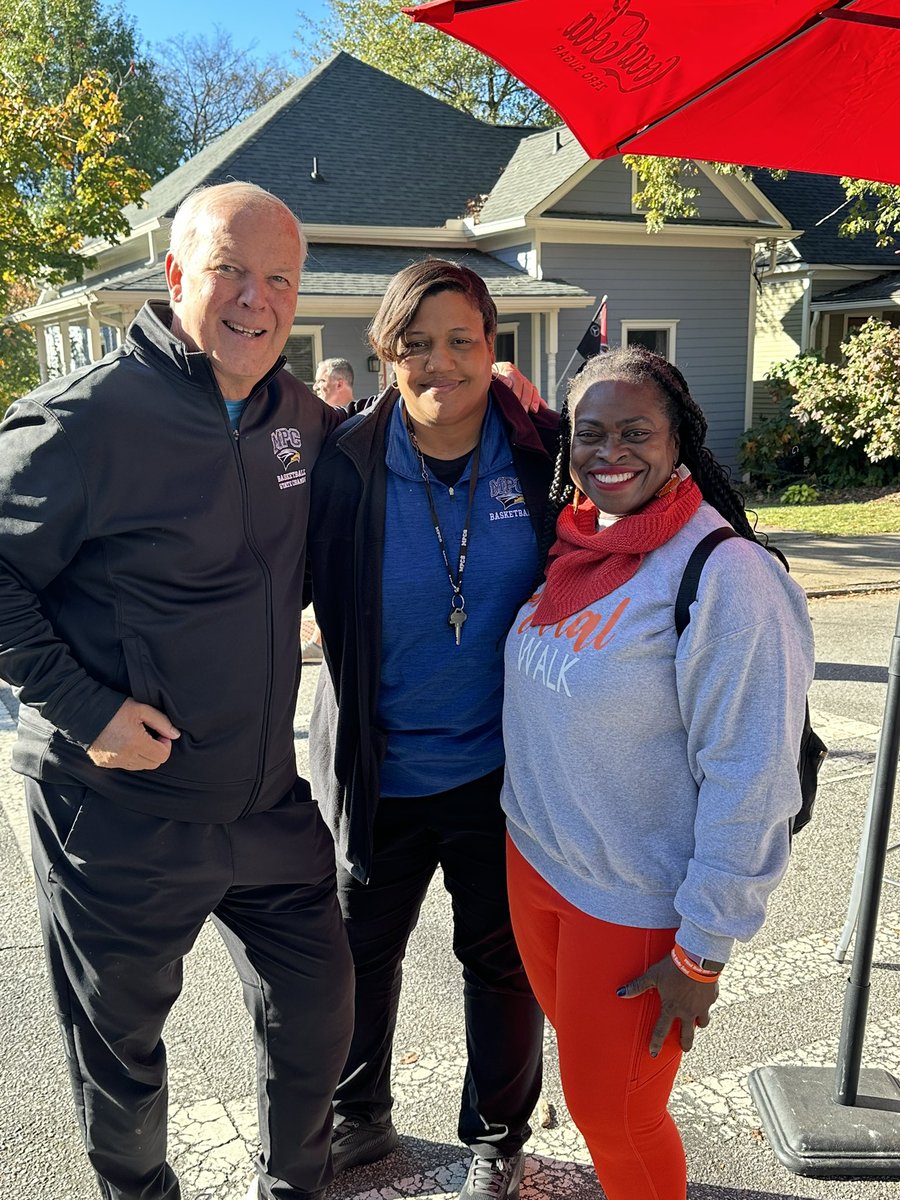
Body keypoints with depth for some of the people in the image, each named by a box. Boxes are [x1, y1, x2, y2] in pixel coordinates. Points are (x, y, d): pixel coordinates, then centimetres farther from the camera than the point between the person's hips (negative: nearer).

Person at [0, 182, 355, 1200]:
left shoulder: (296, 412, 3)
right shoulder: (88, 418, -18)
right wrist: (85, 708, -20)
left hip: (269, 800, 6)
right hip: (119, 813, -5)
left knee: (316, 1009, 18)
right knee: (120, 1046, 16)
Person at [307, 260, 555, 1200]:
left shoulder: (542, 455, -9)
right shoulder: (347, 466, -11)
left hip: (500, 768, 0)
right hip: (378, 769, 1)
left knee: (500, 959, 17)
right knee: (358, 950, 19)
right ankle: (357, 1118, 48)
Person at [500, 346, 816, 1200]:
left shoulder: (726, 578, -23)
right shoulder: (573, 547, 0)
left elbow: (750, 783, -21)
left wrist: (702, 950, -17)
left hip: (638, 902, -7)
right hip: (533, 858, 7)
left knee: (613, 1108, 10)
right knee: (583, 1063, 25)